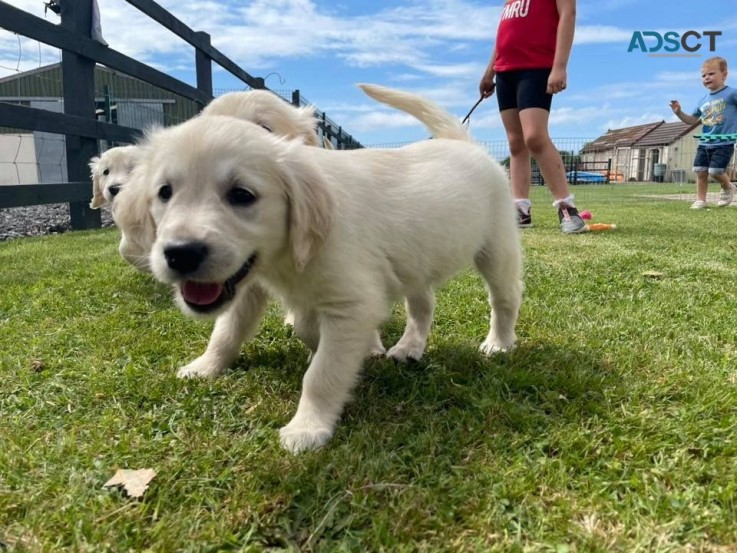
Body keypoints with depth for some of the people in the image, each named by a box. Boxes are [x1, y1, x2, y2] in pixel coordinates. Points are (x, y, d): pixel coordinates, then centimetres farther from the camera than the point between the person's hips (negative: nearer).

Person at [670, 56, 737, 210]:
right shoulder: (703, 101, 12)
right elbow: (692, 120, 19)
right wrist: (679, 112, 4)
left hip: (724, 143, -6)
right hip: (704, 143, 6)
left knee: (716, 172, -13)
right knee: (700, 172, 3)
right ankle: (700, 200, 14)